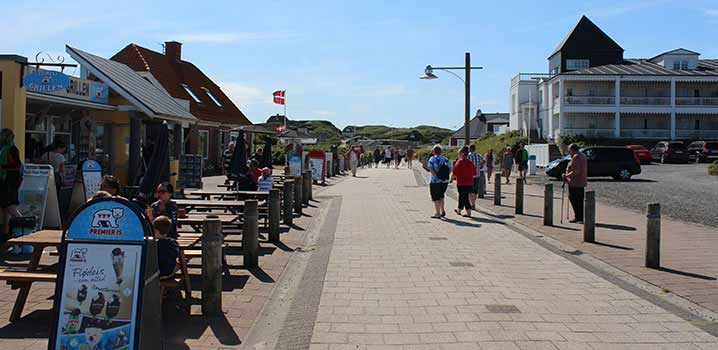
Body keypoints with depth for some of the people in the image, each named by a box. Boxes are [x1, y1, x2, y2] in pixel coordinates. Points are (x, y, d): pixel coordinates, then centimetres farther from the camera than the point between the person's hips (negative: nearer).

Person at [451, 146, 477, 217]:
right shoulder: (470, 162, 6)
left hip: (461, 183, -6)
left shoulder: (459, 162, -13)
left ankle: (469, 213, -1)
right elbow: (474, 174, 9)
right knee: (462, 196, 18)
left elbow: (454, 173, -13)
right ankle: (459, 210, 29)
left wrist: (451, 179, 3)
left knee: (464, 198, 0)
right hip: (470, 183, 6)